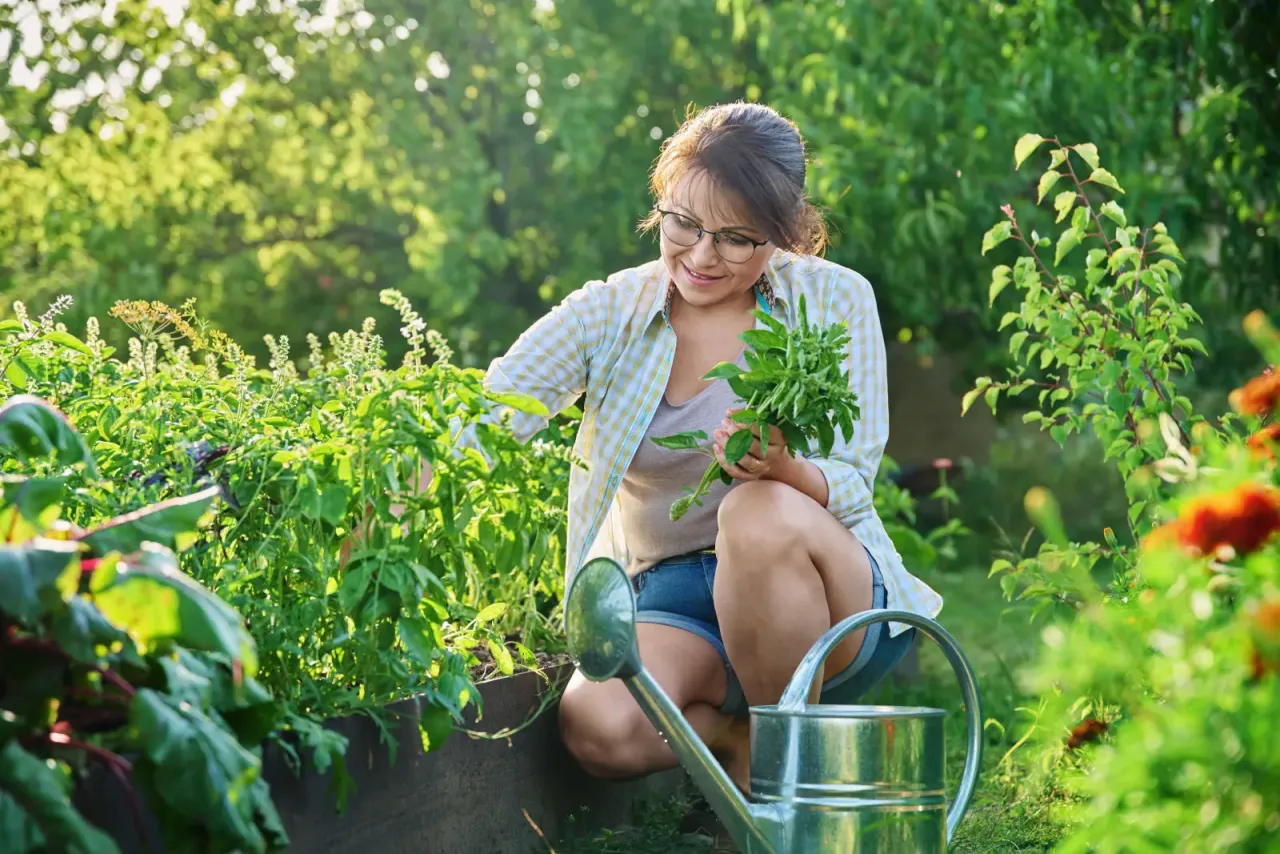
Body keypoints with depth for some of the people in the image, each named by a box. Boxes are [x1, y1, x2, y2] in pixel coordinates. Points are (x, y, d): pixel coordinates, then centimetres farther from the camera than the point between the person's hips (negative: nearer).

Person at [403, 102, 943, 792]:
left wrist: (783, 470, -31)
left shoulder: (833, 300, -1)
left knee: (761, 513, -36)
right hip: (672, 601, 1)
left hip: (830, 600, -1)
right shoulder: (609, 314, 1)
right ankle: (735, 732, 3)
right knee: (596, 728, -32)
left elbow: (852, 484, -7)